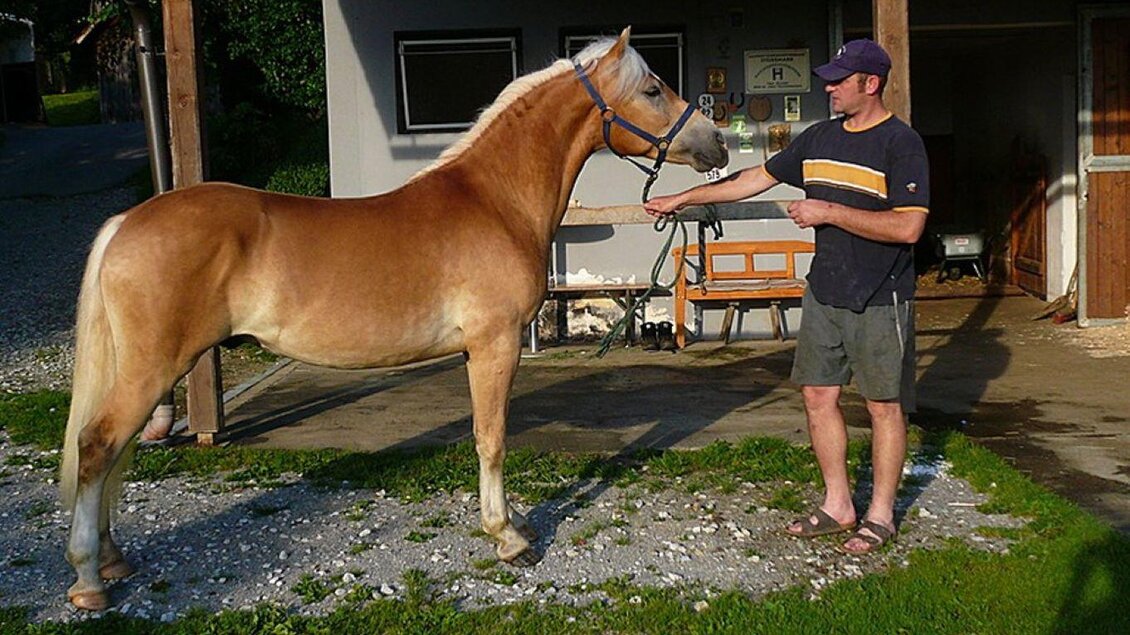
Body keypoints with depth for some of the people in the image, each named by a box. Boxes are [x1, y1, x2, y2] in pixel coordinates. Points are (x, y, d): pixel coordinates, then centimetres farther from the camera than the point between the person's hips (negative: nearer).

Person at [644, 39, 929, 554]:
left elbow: (908, 226, -22)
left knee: (884, 406, 4)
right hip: (824, 293, 7)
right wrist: (682, 199, 13)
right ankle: (837, 506, 23)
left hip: (880, 301, -7)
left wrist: (828, 212, -21)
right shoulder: (819, 138, 8)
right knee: (819, 397, 9)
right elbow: (756, 179, 14)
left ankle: (881, 515, 17)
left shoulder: (901, 143, -13)